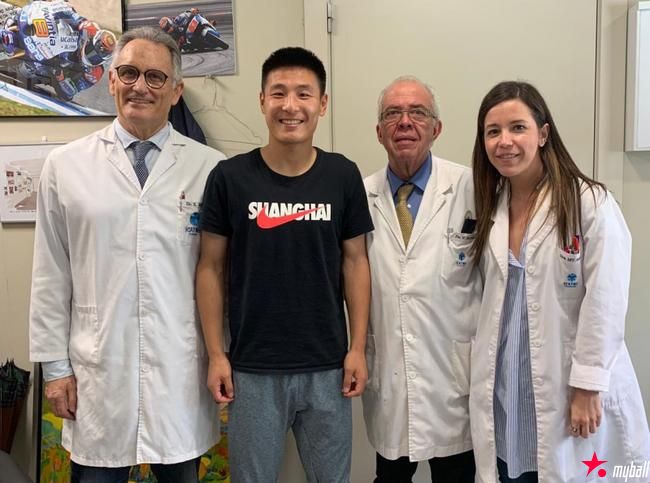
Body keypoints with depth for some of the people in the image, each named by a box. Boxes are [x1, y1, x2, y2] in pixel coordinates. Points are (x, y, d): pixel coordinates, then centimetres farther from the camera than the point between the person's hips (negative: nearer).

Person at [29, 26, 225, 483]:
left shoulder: (210, 167, -2)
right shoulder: (65, 165, 2)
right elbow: (52, 275, 4)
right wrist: (55, 365, 3)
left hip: (182, 372, 0)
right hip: (98, 373, 1)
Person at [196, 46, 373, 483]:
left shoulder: (343, 176, -2)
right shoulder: (229, 177, -6)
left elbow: (355, 262, 3)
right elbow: (211, 268, -1)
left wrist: (358, 348, -1)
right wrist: (216, 354, -4)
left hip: (327, 366, 2)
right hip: (253, 369, -1)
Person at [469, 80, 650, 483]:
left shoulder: (590, 202, -12)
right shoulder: (490, 206, 5)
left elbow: (605, 303, -13)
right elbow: (493, 298, 9)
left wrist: (587, 386, -14)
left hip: (566, 386, -4)